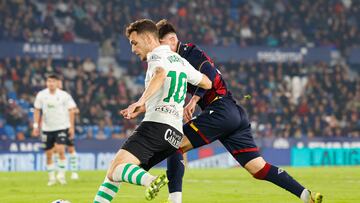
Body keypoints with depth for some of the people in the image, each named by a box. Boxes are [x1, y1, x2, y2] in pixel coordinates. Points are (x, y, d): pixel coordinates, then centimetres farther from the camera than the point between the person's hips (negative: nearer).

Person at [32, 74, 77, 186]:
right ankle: (51, 177, 17)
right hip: (47, 128, 3)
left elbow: (71, 110, -1)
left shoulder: (64, 95, -6)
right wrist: (36, 126, 3)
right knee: (48, 154, 5)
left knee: (60, 149, -19)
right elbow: (37, 110, 8)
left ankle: (61, 174, -7)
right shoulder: (41, 95, 0)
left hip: (62, 127, -3)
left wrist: (71, 127, -4)